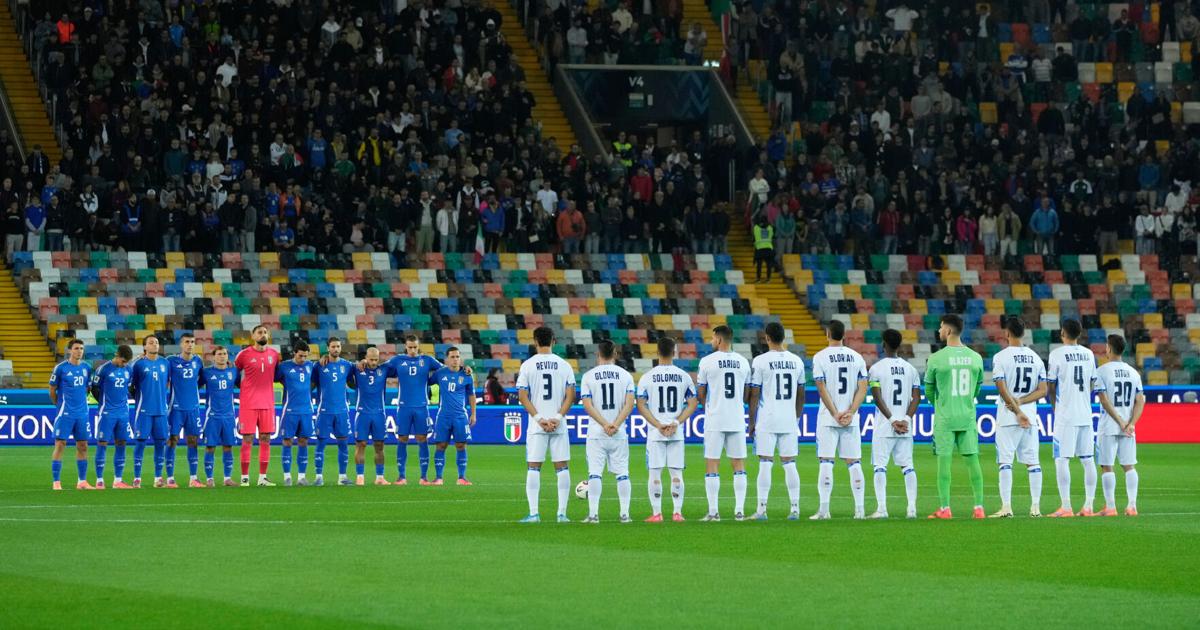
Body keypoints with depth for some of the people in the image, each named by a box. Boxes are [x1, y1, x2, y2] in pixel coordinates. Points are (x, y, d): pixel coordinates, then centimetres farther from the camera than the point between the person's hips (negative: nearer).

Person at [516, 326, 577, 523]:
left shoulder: (527, 365, -1)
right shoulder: (564, 365, 4)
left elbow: (523, 396, -5)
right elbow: (570, 396, -1)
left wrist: (538, 418, -7)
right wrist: (558, 417, -5)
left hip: (536, 426, -1)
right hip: (559, 425, 1)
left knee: (534, 468, 2)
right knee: (562, 467, 6)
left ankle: (533, 513, -5)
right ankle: (562, 513, 3)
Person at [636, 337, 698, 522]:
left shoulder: (647, 377, -2)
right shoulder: (683, 376, 2)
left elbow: (641, 405, -6)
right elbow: (693, 403, 0)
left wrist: (658, 425, -7)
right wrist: (676, 422, -4)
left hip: (654, 433, -1)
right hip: (677, 433, 1)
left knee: (655, 473, 2)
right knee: (676, 473, 6)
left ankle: (656, 513, 0)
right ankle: (677, 512, 3)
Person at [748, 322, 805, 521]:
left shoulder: (760, 361, -6)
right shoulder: (796, 361, 7)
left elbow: (754, 394, -6)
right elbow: (801, 395, 12)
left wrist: (751, 422, 1)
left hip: (766, 420, -4)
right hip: (789, 420, 4)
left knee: (765, 464, -2)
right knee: (789, 464, 7)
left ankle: (762, 509, -5)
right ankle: (795, 509, 5)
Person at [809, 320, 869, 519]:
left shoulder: (820, 357, -4)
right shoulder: (856, 357, 6)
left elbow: (822, 389, -9)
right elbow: (862, 389, 0)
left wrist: (835, 414, -7)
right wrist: (850, 412, -5)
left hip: (828, 419, -3)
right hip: (851, 420, 3)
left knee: (826, 462, -3)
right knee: (854, 463, 5)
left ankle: (824, 509, -9)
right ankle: (859, 509, 2)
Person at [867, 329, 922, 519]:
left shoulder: (877, 368, -5)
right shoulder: (910, 368, 9)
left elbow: (877, 398, -11)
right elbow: (916, 398, 3)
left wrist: (892, 420, -10)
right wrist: (906, 419, -4)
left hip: (884, 426, -4)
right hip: (906, 427, 4)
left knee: (880, 465, -1)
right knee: (907, 466, 7)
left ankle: (881, 507, -10)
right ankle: (912, 507, 1)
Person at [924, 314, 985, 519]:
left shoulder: (936, 359, -9)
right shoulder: (976, 358, 3)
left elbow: (929, 390, 1)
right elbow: (977, 389, 12)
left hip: (945, 418, -3)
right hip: (968, 417, 3)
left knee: (944, 460, 1)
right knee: (972, 460, 6)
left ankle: (944, 508, 0)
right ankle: (979, 507, 4)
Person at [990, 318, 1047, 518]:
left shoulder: (1001, 357, -7)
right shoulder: (1035, 357, 8)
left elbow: (1002, 390, -13)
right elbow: (1043, 390, 4)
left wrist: (1017, 410, -9)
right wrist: (1021, 402, -4)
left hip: (1008, 418, -4)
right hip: (1031, 415, 4)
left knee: (1005, 461, -3)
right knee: (1032, 461, 6)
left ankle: (1006, 507, -9)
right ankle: (1035, 507, 4)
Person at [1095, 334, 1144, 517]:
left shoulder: (1102, 371, -5)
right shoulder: (1133, 373, 8)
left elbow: (1104, 401, -12)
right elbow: (1140, 401, 1)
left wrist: (1120, 422, -11)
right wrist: (1130, 424, -7)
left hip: (1108, 426, -4)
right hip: (1128, 428, 4)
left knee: (1107, 466, 1)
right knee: (1129, 466, 8)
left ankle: (1110, 507, -3)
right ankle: (1132, 505, 1)